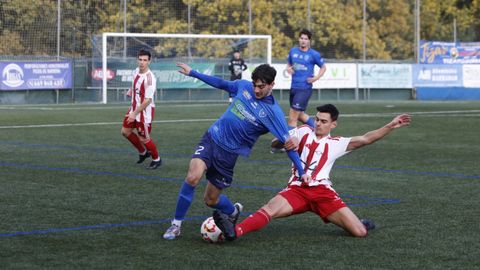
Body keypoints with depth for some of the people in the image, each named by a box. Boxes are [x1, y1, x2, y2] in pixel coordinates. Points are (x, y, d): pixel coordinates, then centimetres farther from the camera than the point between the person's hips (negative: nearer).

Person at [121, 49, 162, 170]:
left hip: (145, 111, -9)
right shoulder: (136, 71, 0)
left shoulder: (150, 78, -26)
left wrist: (135, 113, -25)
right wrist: (131, 90, 4)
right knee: (125, 131, 14)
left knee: (143, 138, -1)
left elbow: (147, 100, -26)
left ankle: (156, 159, 23)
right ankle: (143, 152, 33)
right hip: (134, 107, 9)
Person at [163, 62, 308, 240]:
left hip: (229, 153, -3)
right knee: (193, 177, -22)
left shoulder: (273, 112, -15)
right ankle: (176, 225, -7)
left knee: (211, 200, 6)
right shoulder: (244, 86, -2)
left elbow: (289, 143, -15)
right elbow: (222, 84, 16)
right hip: (211, 138, 3)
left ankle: (233, 212, 42)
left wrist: (302, 173, -20)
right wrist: (192, 73, 18)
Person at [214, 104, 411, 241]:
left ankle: (360, 224, 28)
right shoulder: (304, 132, 12)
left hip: (322, 191, 0)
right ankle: (235, 231, -51)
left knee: (360, 232, -9)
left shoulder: (336, 144, 10)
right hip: (297, 189, 0)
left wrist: (390, 126, -7)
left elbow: (365, 139, 2)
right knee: (269, 210, -31)